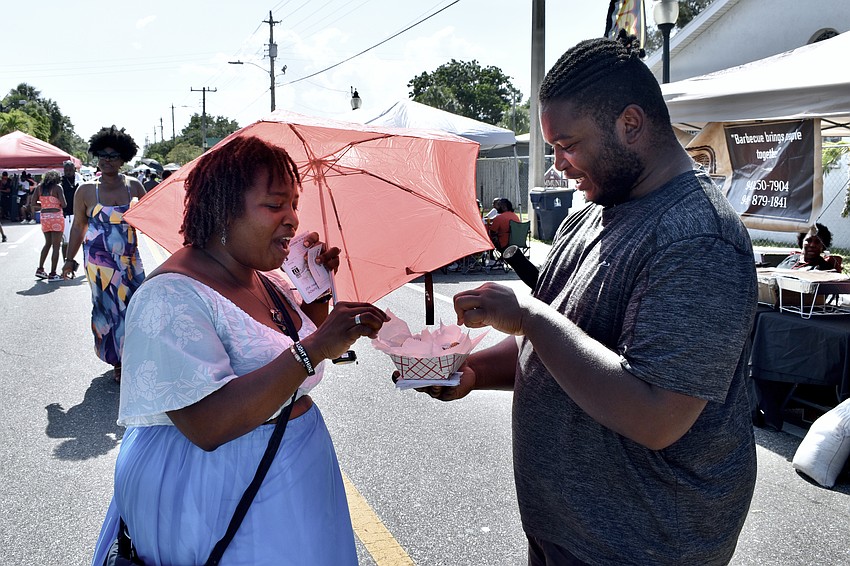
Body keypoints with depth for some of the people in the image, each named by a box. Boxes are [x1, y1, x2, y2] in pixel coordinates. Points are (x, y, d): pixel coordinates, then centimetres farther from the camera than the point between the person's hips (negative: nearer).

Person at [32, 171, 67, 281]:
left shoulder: (39, 188, 8)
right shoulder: (57, 187, -6)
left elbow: (33, 204, 5)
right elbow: (63, 204, -12)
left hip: (44, 217, 6)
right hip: (56, 217, -6)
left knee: (48, 243, 23)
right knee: (56, 246, 0)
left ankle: (40, 269, 21)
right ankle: (52, 275, 0)